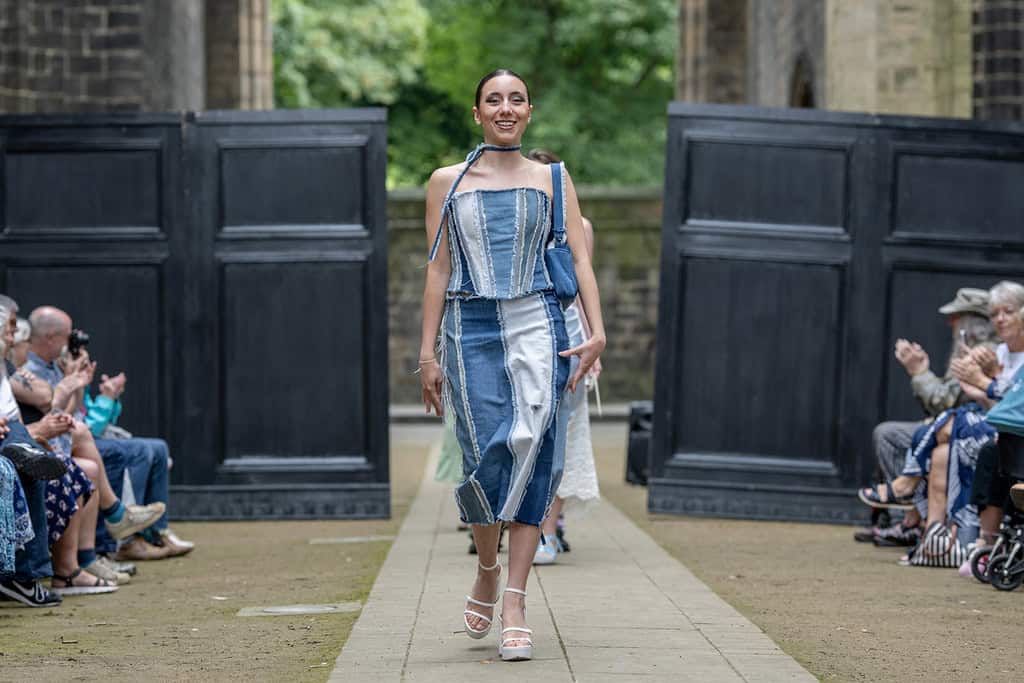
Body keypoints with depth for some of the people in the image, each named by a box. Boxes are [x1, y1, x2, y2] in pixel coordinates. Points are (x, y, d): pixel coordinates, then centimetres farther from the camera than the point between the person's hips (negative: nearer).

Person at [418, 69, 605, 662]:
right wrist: (428, 352, 3)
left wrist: (597, 332, -8)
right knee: (486, 458, -8)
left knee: (528, 449, -13)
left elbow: (580, 260, 6)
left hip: (537, 324, 0)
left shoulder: (553, 180, 12)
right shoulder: (447, 182, 11)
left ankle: (514, 602, -12)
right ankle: (488, 572, 19)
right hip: (470, 329, 0)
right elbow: (438, 269, 9)